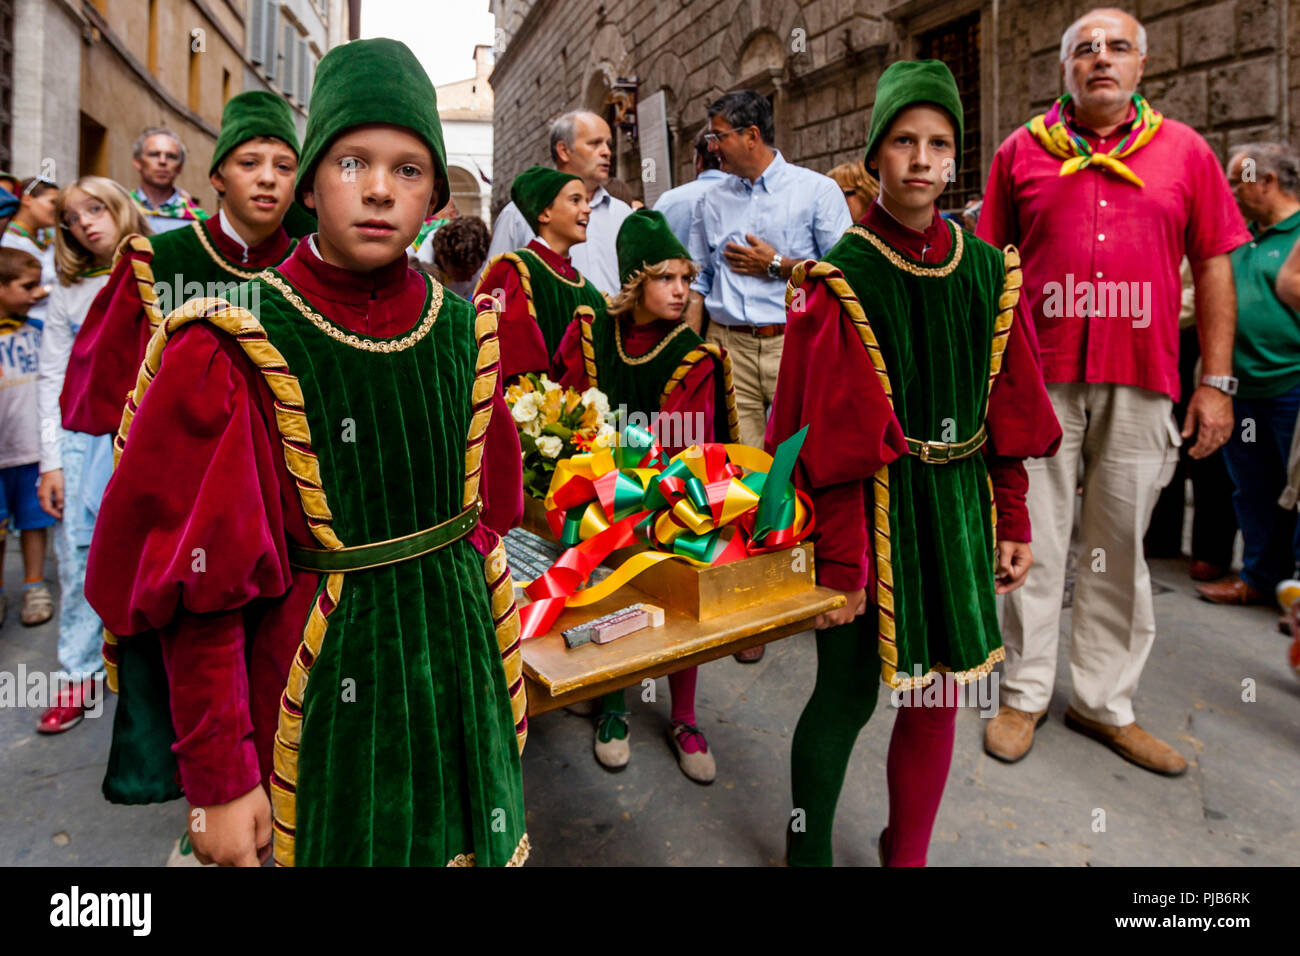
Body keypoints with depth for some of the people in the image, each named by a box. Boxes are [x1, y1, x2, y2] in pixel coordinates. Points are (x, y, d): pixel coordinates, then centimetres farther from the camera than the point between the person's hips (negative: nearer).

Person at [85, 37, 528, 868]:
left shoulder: (463, 332, 0)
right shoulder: (233, 353, -12)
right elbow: (200, 586, -12)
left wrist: (497, 658, 11)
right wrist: (218, 779, -12)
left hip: (459, 666, 4)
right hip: (326, 684, -4)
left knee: (461, 837, 20)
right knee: (342, 840, 15)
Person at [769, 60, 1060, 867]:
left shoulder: (990, 272, 7)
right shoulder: (841, 278, -8)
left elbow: (1004, 412, 9)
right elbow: (833, 439, -13)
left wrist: (1014, 521, 6)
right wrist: (842, 561, -16)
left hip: (958, 506, 5)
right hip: (872, 505, -4)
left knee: (939, 695, 13)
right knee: (848, 696, 4)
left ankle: (908, 854, 34)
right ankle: (808, 852, 28)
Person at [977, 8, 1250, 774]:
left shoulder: (1184, 150, 10)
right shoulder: (1022, 150, 8)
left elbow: (1214, 265, 8)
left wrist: (1216, 381, 2)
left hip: (1141, 381, 1)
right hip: (1039, 377, -1)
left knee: (1121, 546, 8)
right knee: (1036, 539, 4)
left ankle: (1106, 702, 22)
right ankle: (1026, 694, 18)